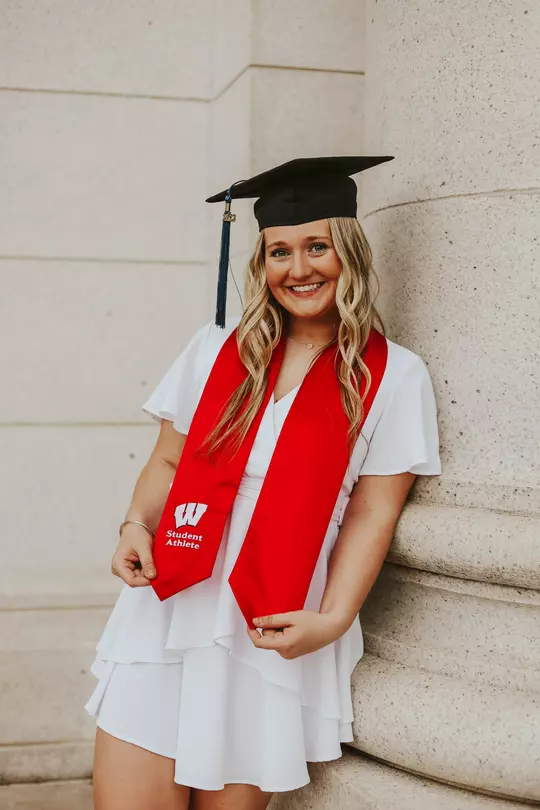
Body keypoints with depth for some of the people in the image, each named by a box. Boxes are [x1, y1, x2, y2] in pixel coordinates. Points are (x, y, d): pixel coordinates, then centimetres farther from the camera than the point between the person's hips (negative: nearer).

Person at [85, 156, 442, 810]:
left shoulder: (392, 376, 1)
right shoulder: (218, 347, 9)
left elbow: (371, 515, -1)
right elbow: (167, 461, 13)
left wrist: (333, 619, -12)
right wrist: (137, 525, -6)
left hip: (273, 634, -2)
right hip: (166, 612, 2)